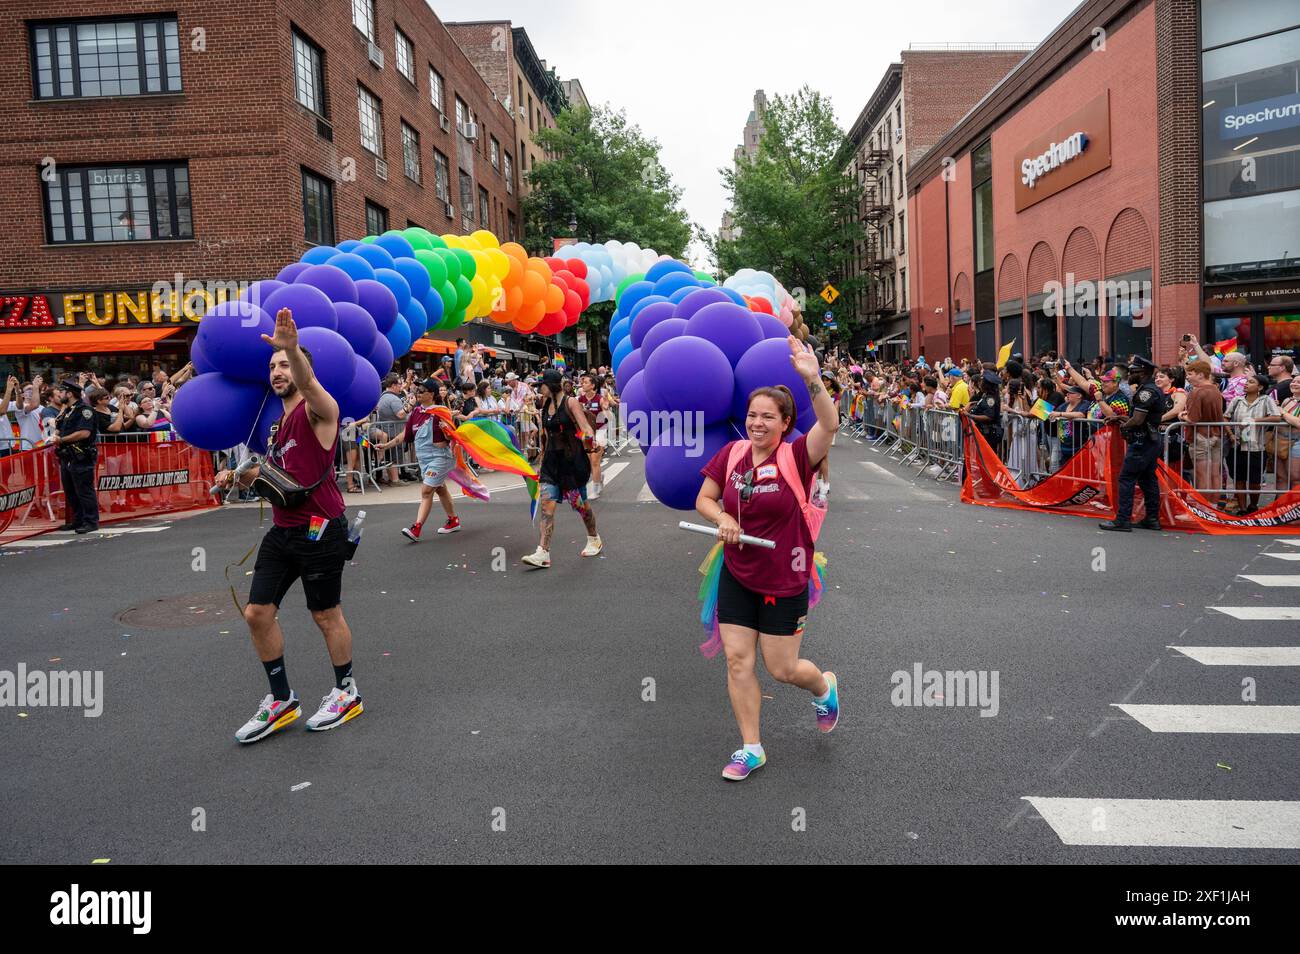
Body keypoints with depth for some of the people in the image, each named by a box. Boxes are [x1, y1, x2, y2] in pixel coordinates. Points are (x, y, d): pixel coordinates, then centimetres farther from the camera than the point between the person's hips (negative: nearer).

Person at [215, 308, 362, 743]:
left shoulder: (317, 409, -9)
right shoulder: (279, 422, 16)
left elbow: (308, 380, -34)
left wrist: (291, 349, -54)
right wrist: (237, 475, 12)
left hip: (319, 531, -8)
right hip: (282, 531, 8)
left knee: (327, 616, 5)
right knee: (257, 613, 6)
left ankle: (346, 693, 24)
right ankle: (281, 699, 20)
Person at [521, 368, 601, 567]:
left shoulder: (570, 402, -8)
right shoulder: (546, 405, 10)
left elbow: (586, 428, -16)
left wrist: (588, 438, -38)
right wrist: (542, 462, 25)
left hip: (572, 459, -6)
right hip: (552, 460, 6)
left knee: (579, 502, 7)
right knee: (546, 502, -8)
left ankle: (594, 540, 32)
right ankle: (543, 553, -11)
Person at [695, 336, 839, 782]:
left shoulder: (796, 457, -14)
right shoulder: (731, 453, -3)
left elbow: (829, 425, -33)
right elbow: (703, 499, 7)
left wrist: (812, 379, -47)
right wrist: (722, 518, -14)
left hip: (784, 580, -4)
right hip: (736, 577, 4)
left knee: (781, 669, 5)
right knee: (737, 660, 3)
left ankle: (824, 686, 41)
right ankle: (751, 748, 19)